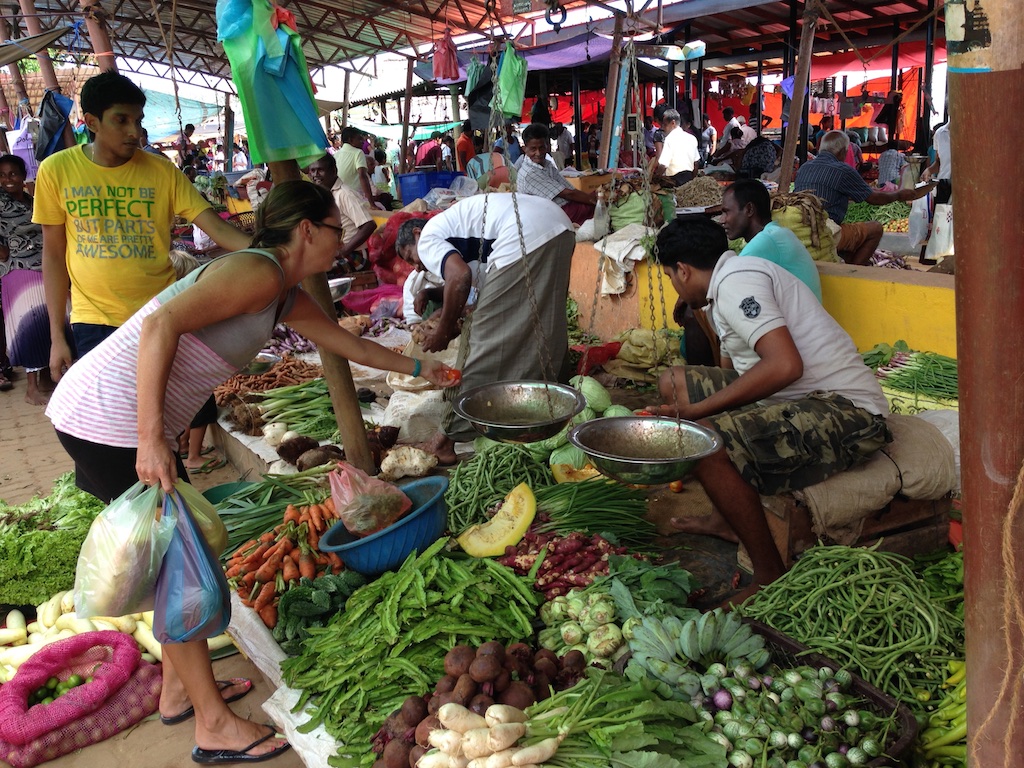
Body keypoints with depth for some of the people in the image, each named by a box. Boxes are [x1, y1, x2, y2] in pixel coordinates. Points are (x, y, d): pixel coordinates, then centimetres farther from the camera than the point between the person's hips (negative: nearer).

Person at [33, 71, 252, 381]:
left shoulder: (163, 172, -2)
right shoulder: (56, 170, -1)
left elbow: (217, 228, -8)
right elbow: (54, 254, 4)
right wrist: (57, 335, 3)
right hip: (94, 322, 0)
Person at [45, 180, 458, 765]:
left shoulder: (287, 296, 14)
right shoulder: (258, 272, -16)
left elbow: (349, 343, 28)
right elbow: (161, 324, -27)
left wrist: (418, 368, 38)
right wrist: (152, 439, -30)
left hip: (140, 420, 10)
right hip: (110, 416, -10)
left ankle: (180, 688, 34)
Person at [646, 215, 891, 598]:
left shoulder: (735, 282, -15)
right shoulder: (732, 278, 17)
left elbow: (785, 366, -28)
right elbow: (733, 369, 30)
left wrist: (699, 409, -19)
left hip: (847, 411, -11)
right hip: (800, 398, 11)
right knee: (674, 382, 10)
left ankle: (771, 579, -13)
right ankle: (727, 518, 20)